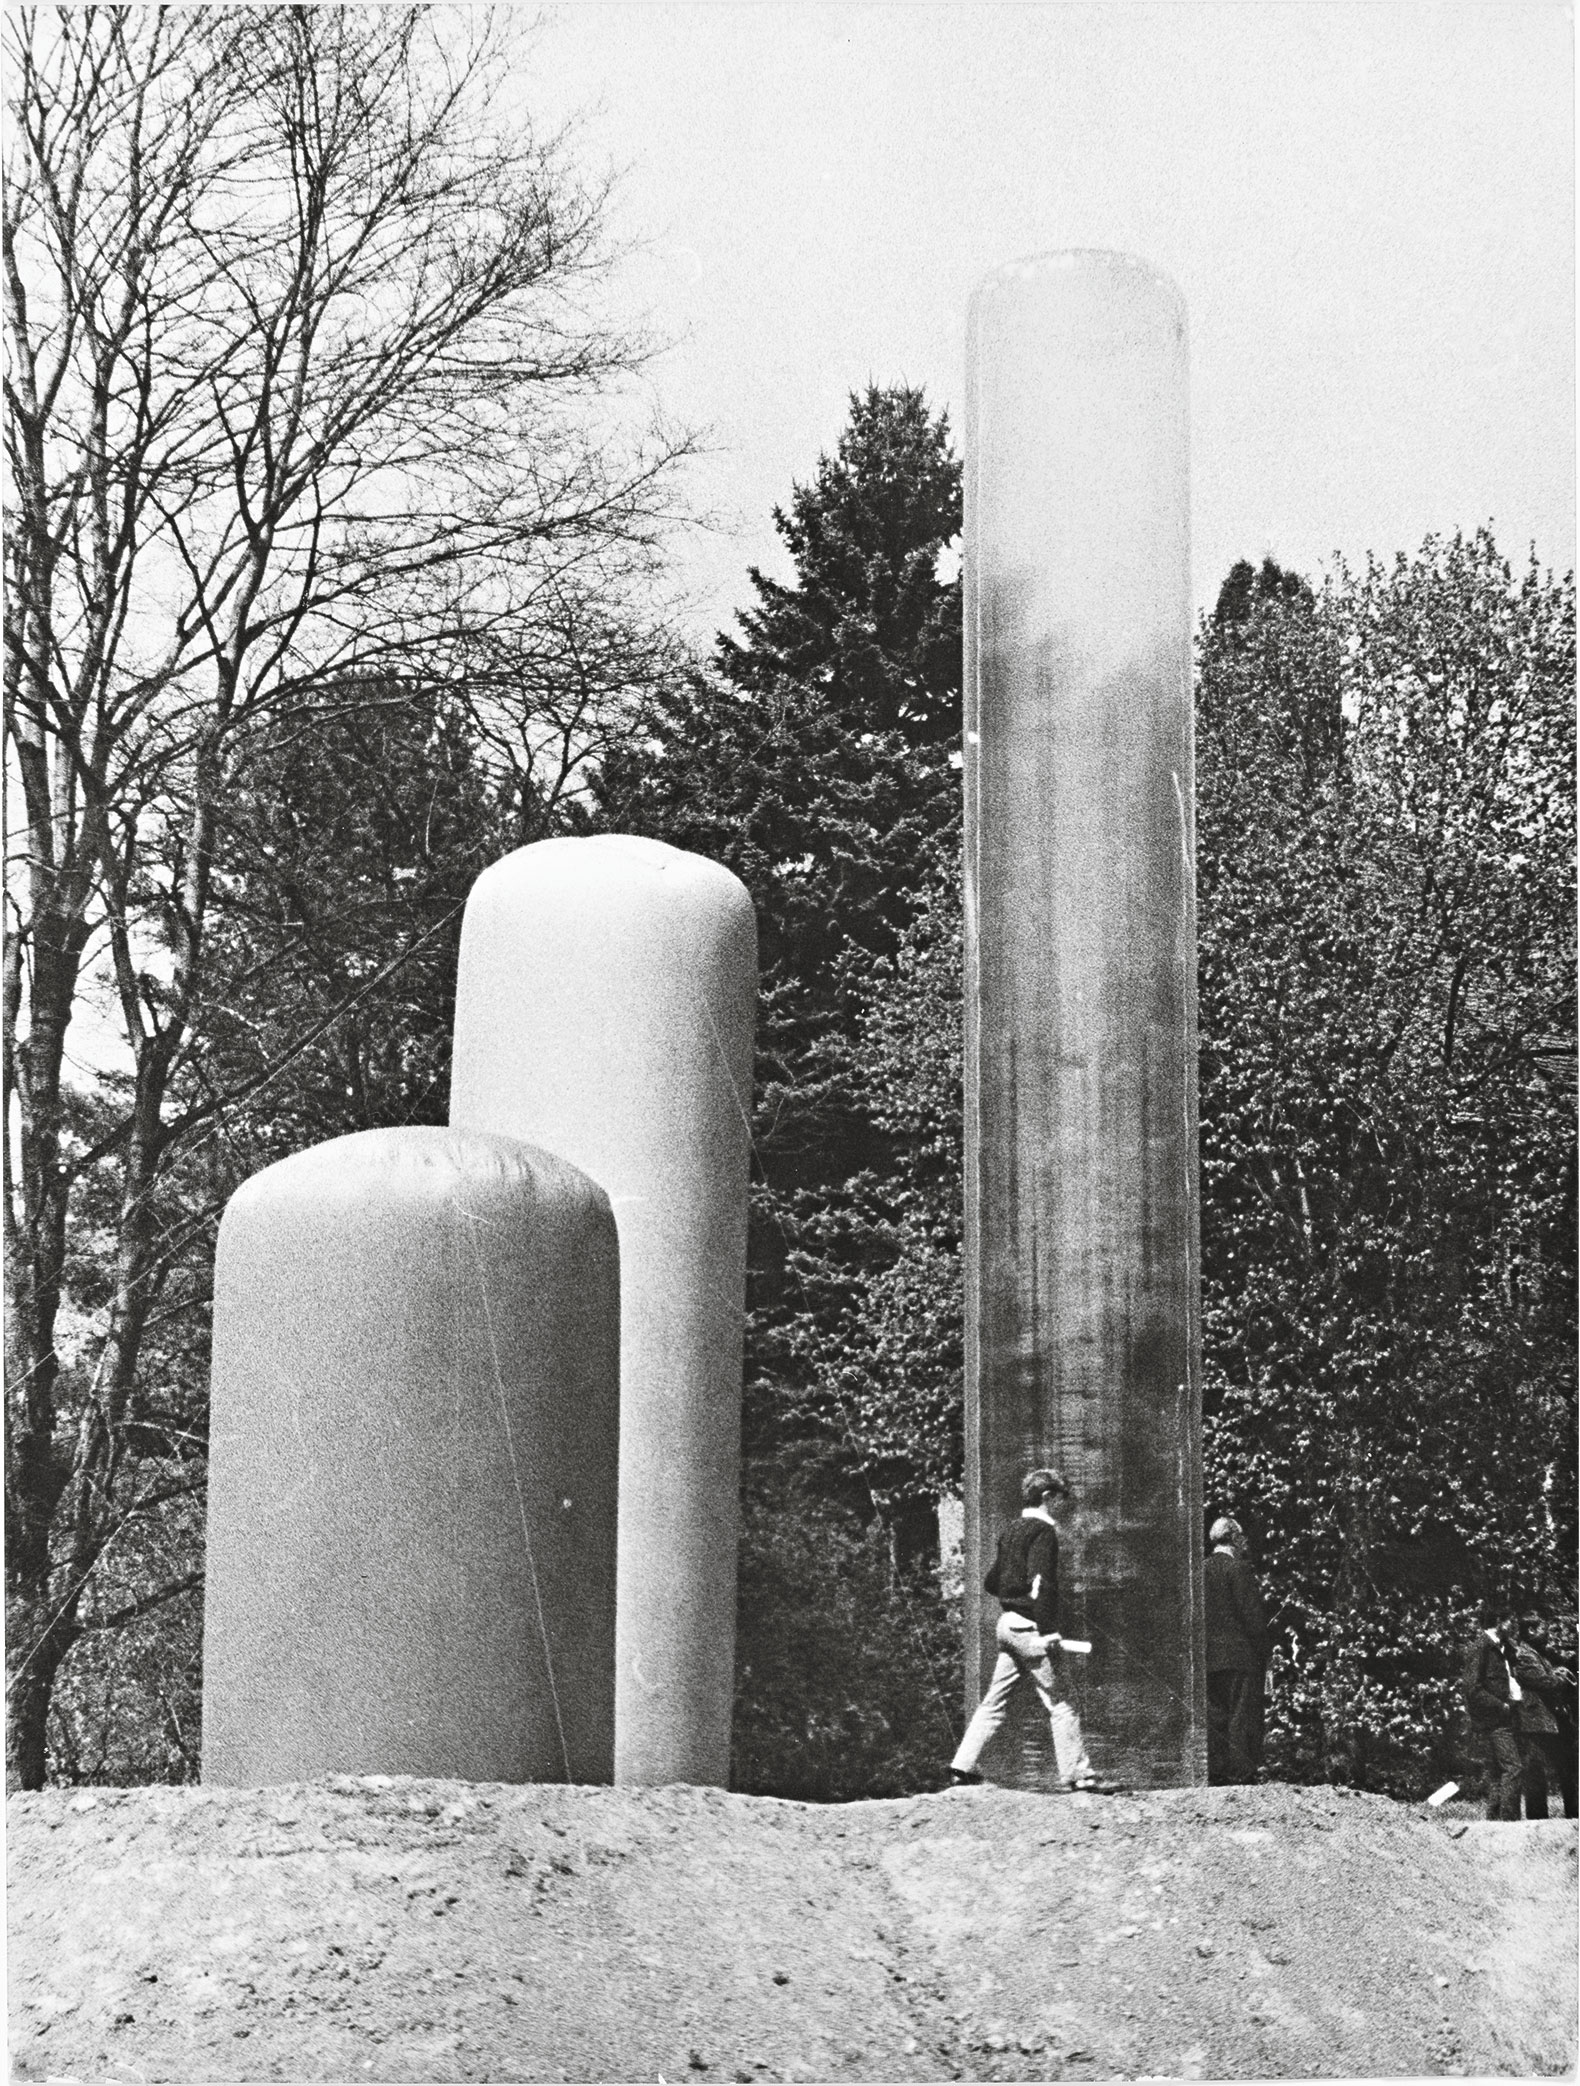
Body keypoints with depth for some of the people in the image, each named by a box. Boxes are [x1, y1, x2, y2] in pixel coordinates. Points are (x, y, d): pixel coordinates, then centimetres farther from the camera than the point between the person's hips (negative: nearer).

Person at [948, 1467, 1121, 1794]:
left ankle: (962, 1766, 9)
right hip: (1030, 1626, -9)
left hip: (1007, 1623, 9)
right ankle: (1079, 1775, -5)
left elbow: (990, 1583, 21)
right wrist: (1046, 1630, -24)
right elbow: (1041, 1582, -21)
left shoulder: (1011, 1530, 16)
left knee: (994, 1702, 11)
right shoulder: (1042, 1531, -11)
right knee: (1058, 1704, -6)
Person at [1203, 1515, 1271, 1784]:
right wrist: (1265, 1649, -6)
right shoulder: (1238, 1569, -11)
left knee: (1214, 1715, 9)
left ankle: (1215, 1771, 9)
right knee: (1242, 1716, -3)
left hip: (1209, 1658, 6)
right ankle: (1240, 1771, -4)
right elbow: (1252, 1614, -14)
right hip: (1240, 1655, -6)